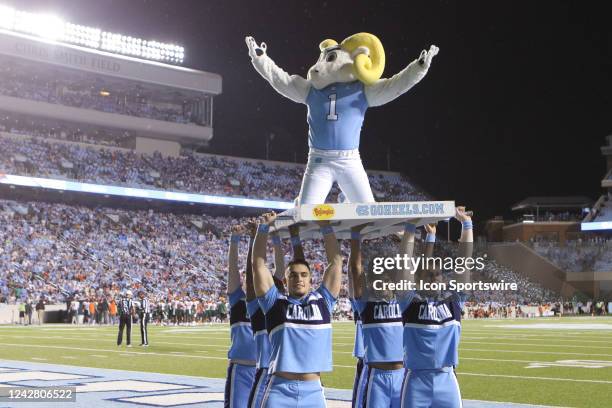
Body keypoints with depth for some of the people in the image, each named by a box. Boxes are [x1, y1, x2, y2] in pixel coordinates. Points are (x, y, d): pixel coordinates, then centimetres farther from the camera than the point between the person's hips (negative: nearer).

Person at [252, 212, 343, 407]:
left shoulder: (322, 301, 11)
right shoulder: (275, 302, 8)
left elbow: (336, 260, 10)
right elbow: (258, 263, 5)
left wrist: (325, 227, 7)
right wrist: (263, 227, 2)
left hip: (312, 391, 1)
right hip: (280, 390, -1)